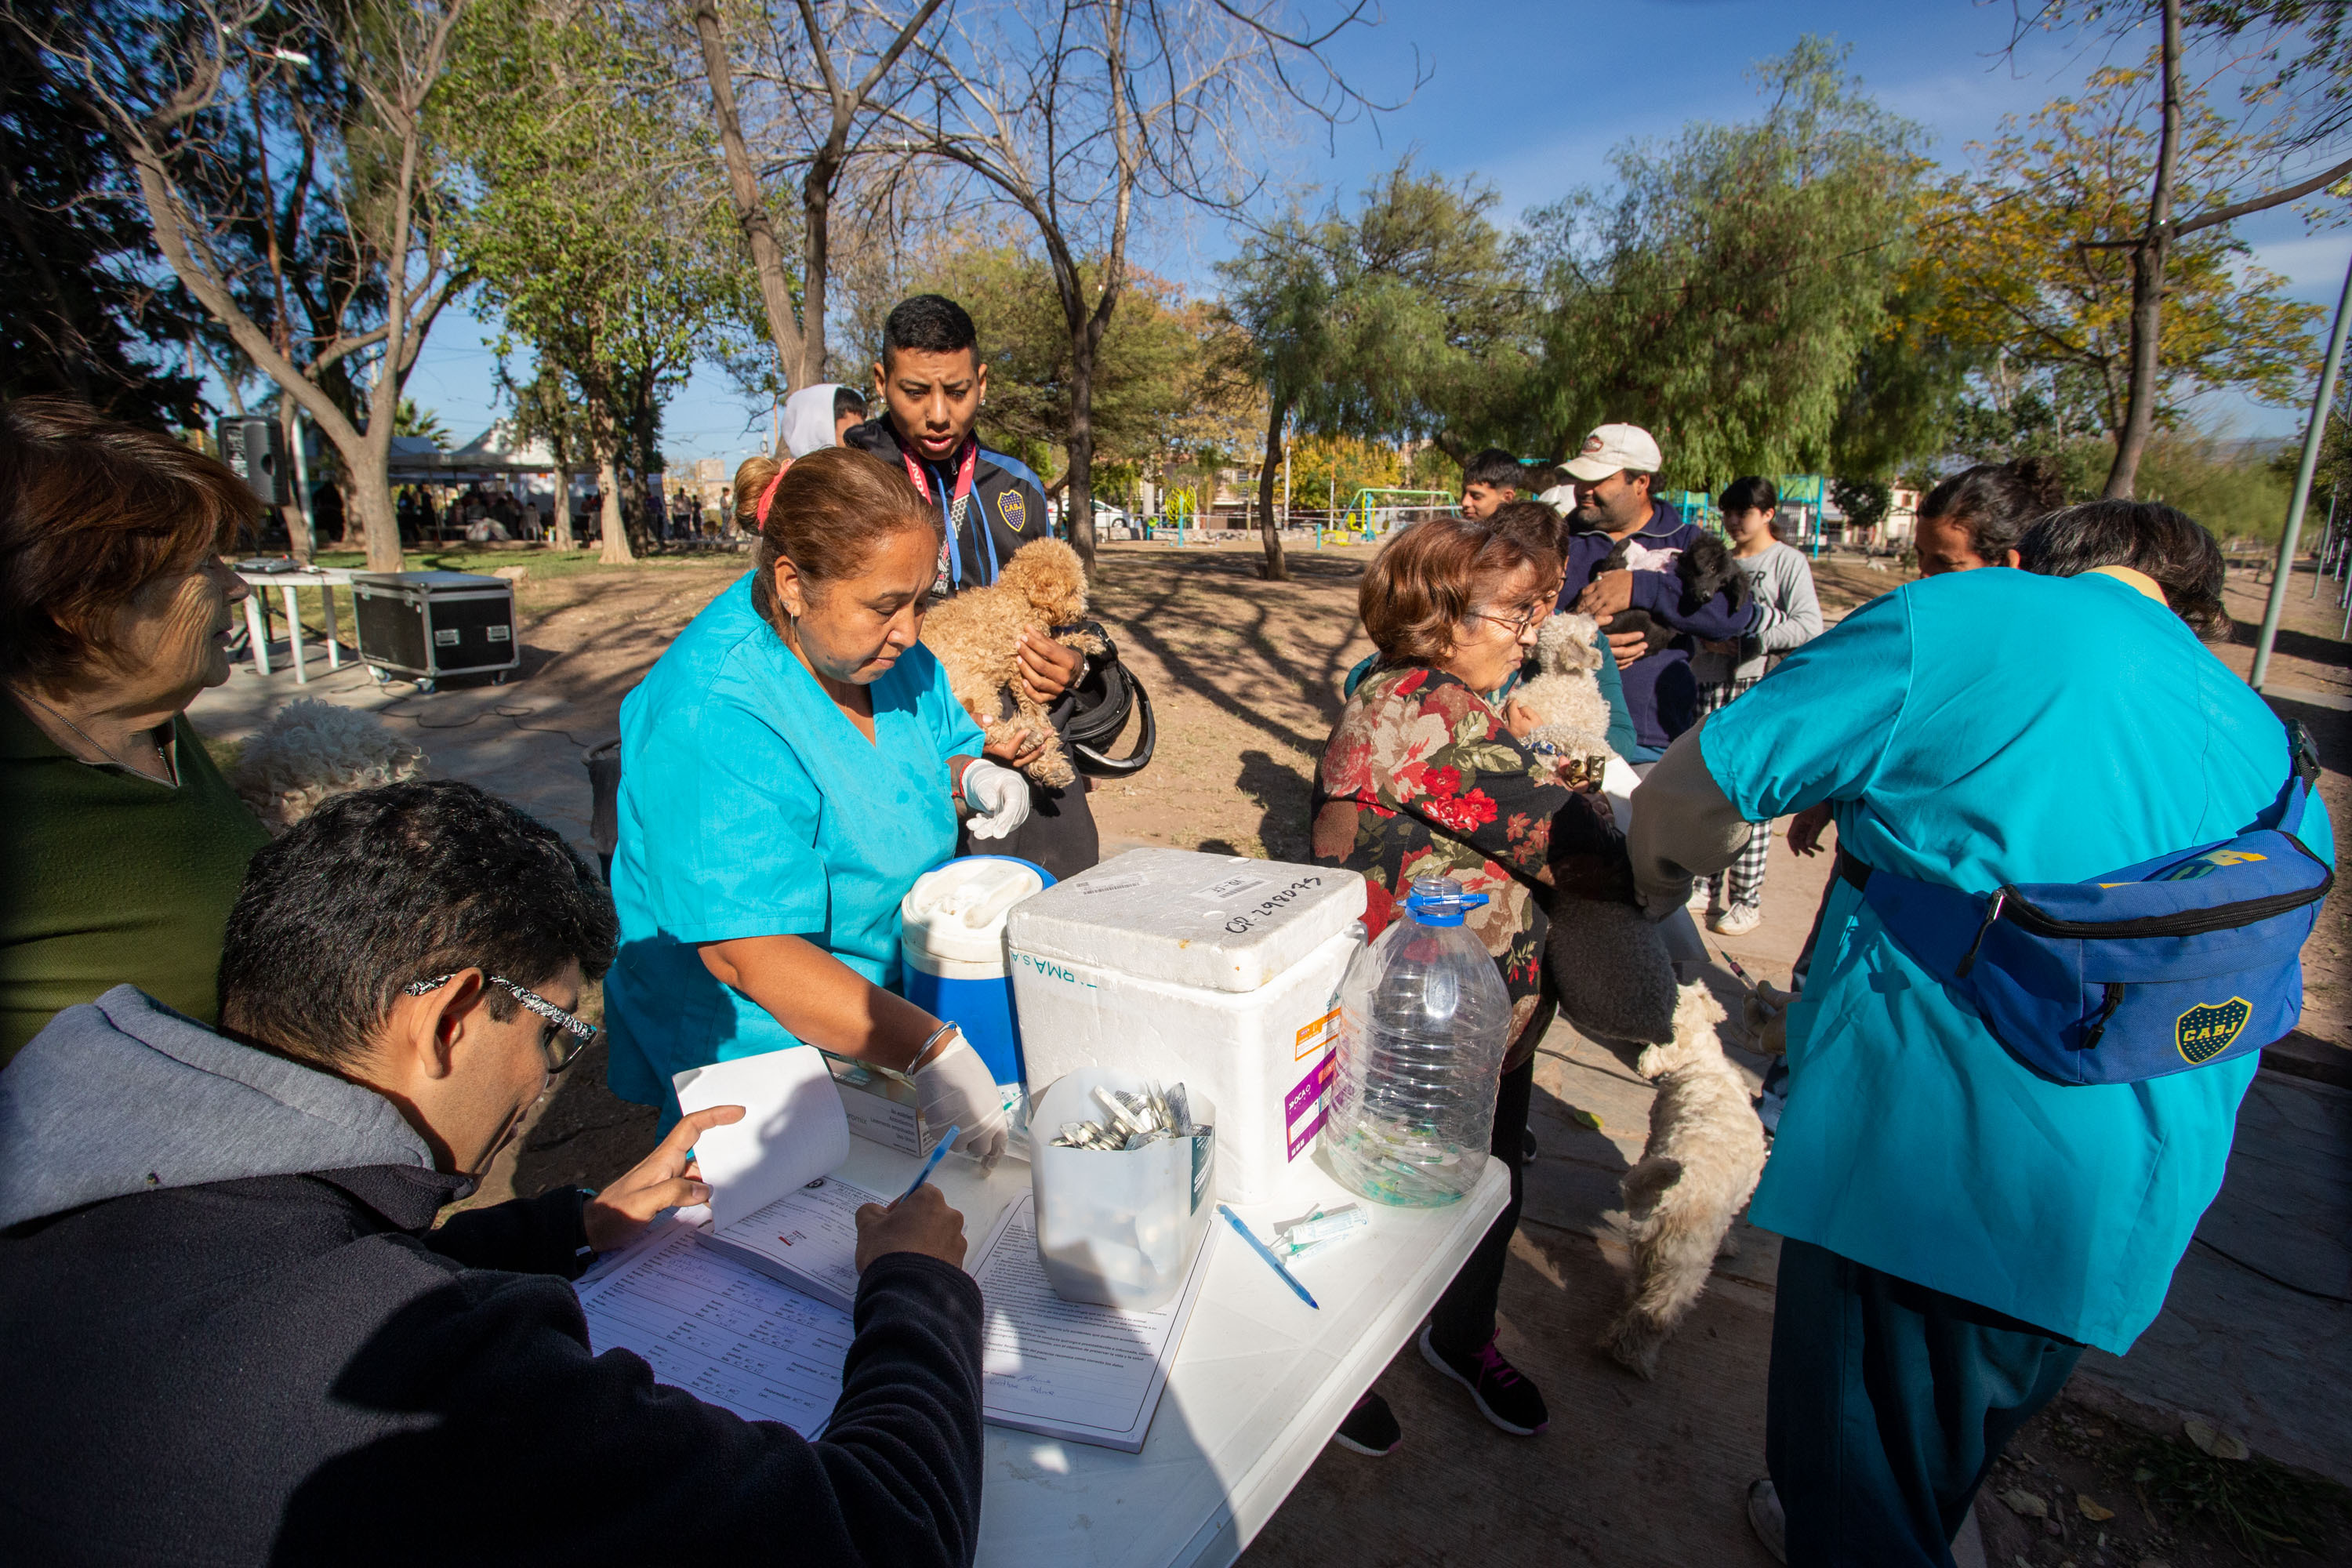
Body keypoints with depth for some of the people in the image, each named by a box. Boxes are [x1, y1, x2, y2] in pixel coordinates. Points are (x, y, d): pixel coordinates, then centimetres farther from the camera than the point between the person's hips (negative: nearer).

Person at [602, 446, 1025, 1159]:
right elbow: (749, 950, -32)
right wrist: (928, 1049, -40)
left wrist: (972, 779, -10)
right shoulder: (713, 718, -28)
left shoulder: (883, 645, -2)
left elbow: (941, 754, 15)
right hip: (755, 1045, -6)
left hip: (892, 998, 6)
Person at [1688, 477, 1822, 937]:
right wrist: (1706, 635, 1)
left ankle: (1747, 900, 5)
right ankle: (1710, 887, 17)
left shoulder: (1788, 561, -1)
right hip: (1712, 685, 5)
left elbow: (1810, 627, -12)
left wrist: (1747, 636, -17)